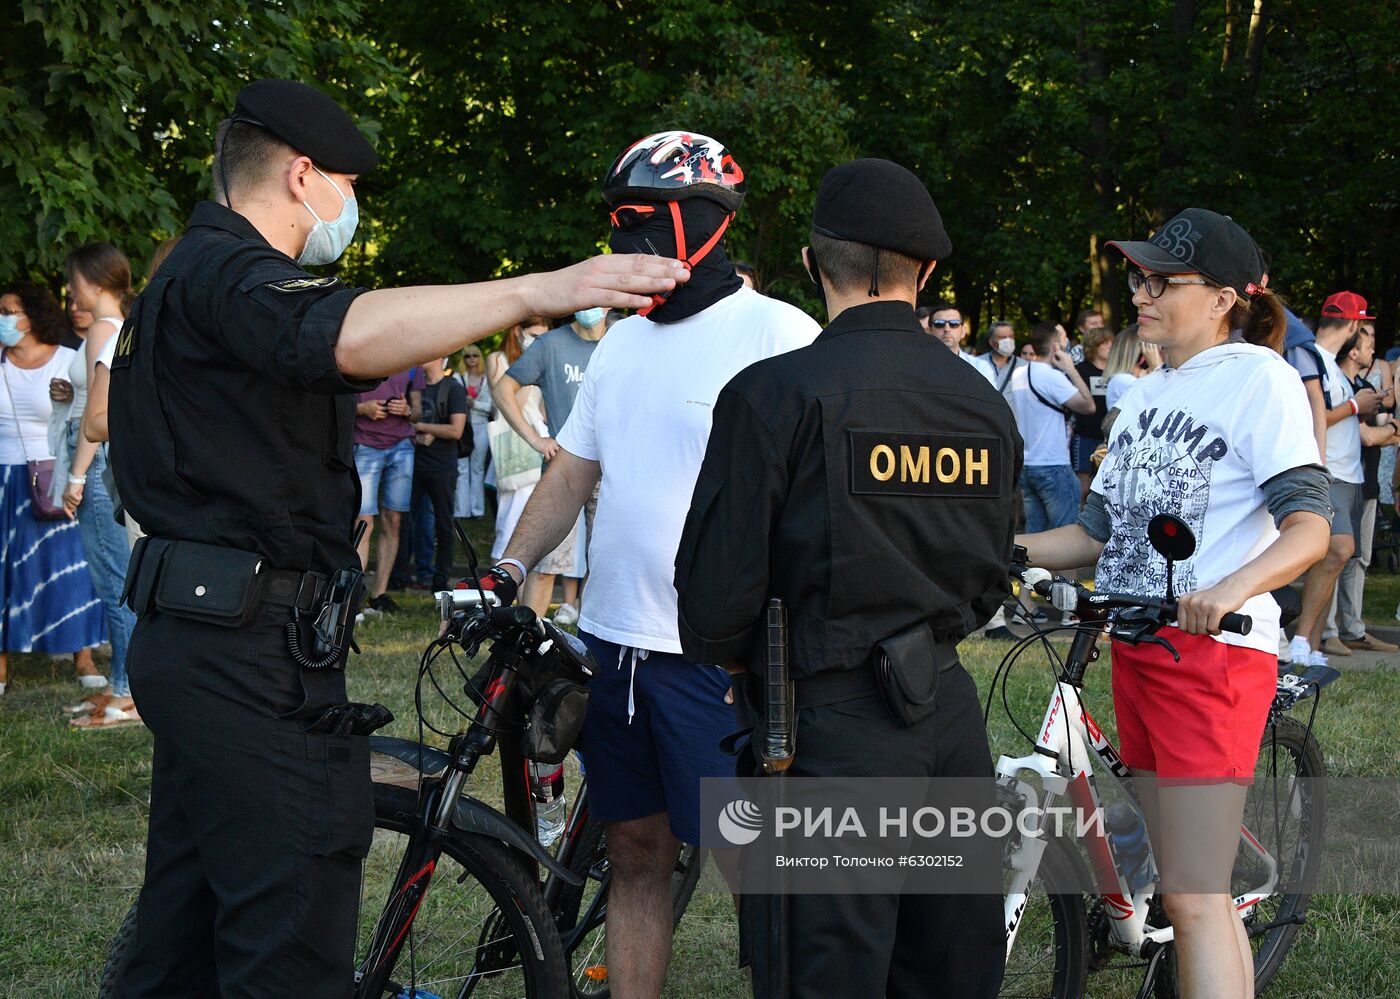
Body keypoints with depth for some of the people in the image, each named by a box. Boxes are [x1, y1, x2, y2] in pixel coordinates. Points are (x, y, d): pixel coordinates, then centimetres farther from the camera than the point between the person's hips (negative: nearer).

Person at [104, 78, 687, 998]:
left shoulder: (193, 273, 20)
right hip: (251, 651, -11)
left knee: (188, 916, 18)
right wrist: (537, 291, -47)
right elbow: (343, 333, -38)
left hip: (196, 641, 11)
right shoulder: (229, 274, -16)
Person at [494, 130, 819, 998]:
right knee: (637, 852, 13)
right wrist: (508, 570, 6)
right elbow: (572, 474, 20)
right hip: (614, 636, 7)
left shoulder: (777, 334, -8)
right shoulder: (621, 344, 14)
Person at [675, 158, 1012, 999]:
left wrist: (731, 656, 10)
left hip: (829, 734, -6)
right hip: (951, 719, 6)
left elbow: (717, 590, -10)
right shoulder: (988, 405, 8)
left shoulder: (777, 394, -11)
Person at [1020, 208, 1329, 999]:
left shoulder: (1258, 378, -8)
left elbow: (1308, 528, -18)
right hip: (1138, 650, 8)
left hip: (1214, 652, -8)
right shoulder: (1149, 394, 16)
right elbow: (1100, 530, 14)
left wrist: (1231, 590, -36)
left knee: (1196, 900, -11)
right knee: (1190, 894, 13)